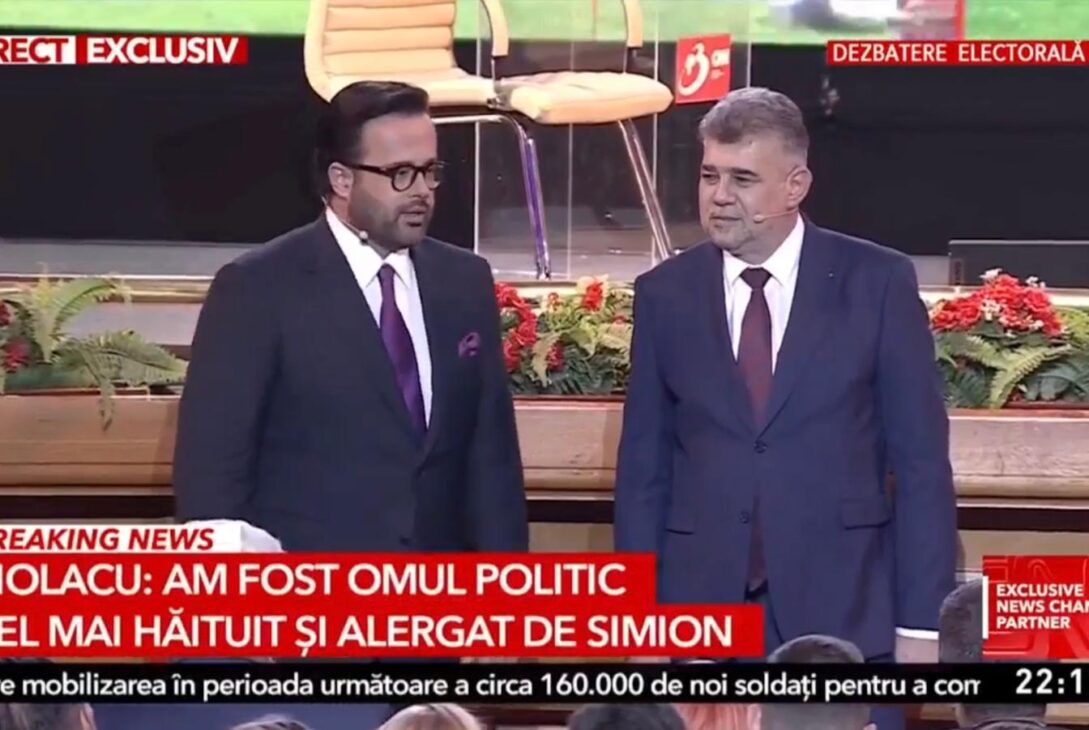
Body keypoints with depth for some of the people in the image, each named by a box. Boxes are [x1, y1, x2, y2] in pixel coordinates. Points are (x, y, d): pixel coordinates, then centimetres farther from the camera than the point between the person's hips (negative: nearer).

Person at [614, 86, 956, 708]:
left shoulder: (878, 282, -1)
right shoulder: (665, 294, 6)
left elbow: (921, 461, -1)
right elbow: (644, 470, 7)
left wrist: (922, 619, -5)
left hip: (845, 613, -2)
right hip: (702, 613, 2)